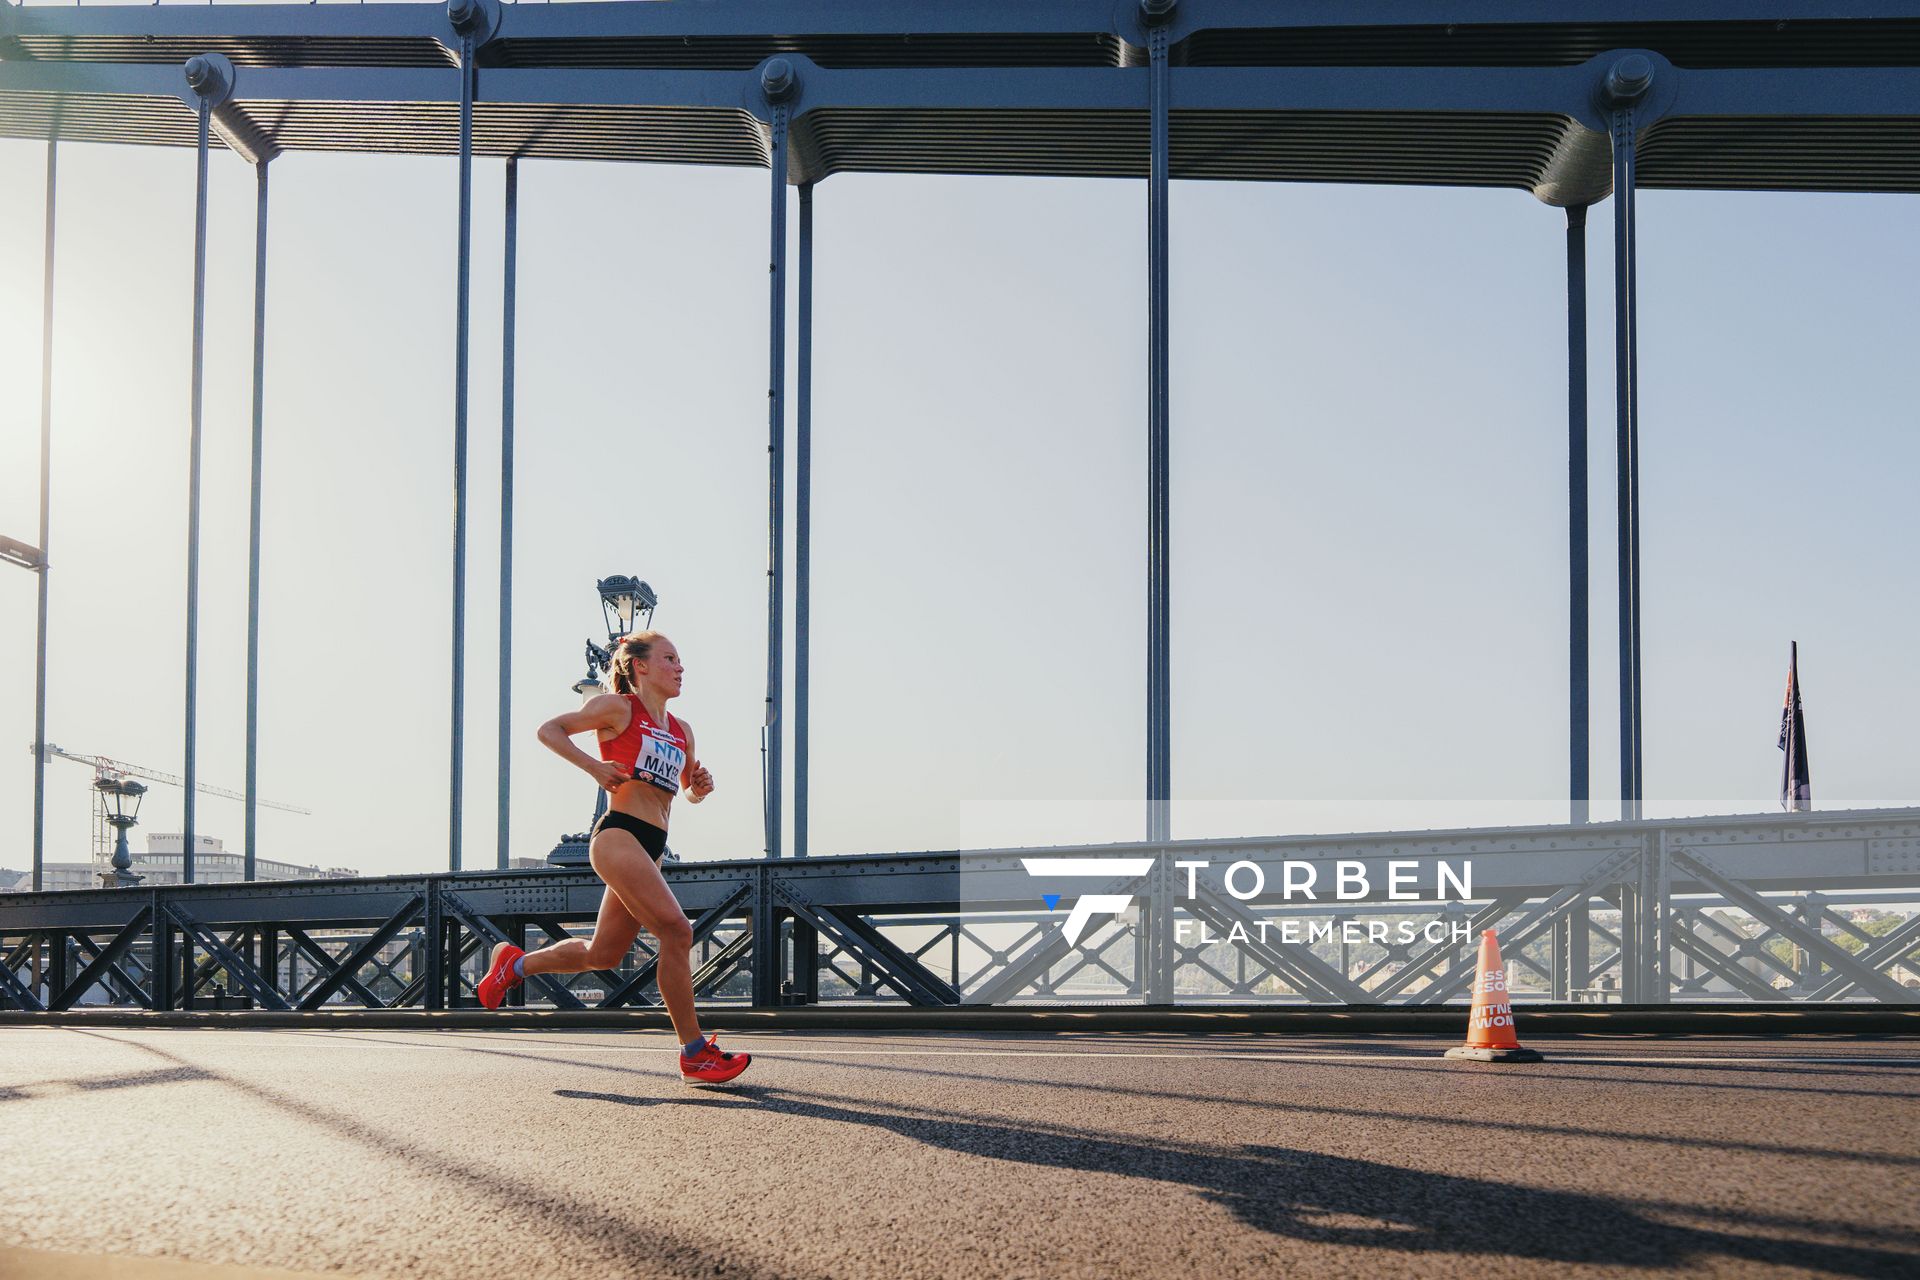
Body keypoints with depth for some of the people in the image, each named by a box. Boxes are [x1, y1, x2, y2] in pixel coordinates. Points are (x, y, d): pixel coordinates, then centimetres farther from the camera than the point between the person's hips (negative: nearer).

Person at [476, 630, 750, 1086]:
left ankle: (515, 963, 36)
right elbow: (549, 730, 3)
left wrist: (700, 787, 6)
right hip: (619, 834, -8)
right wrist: (594, 766, -10)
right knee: (676, 930, -18)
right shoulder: (619, 708, 1)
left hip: (651, 848, 9)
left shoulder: (682, 731, 20)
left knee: (603, 955, 13)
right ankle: (695, 1053, -14)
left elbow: (688, 791, 30)